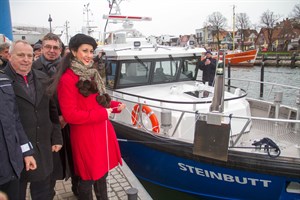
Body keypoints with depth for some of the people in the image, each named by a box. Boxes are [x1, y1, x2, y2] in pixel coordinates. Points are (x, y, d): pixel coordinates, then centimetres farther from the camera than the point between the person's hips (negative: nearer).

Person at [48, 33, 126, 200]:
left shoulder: (91, 74, 10)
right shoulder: (67, 79, -16)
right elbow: (70, 115, -20)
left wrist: (116, 105, 4)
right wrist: (102, 114, -19)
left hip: (102, 131, 8)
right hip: (85, 136, -8)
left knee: (102, 172, 22)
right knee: (88, 177, 9)